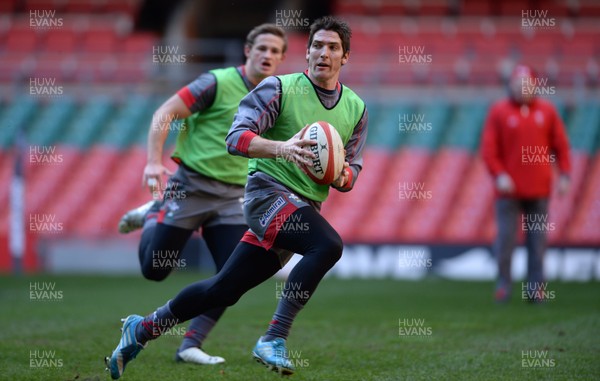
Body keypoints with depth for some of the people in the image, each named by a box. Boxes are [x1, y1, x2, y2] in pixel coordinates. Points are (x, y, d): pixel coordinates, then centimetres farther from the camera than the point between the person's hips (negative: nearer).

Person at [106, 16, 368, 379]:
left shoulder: (356, 108, 11)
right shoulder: (279, 89, -5)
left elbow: (352, 169, 17)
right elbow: (237, 137, -13)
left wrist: (342, 176, -9)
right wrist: (281, 148, -31)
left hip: (305, 209, 6)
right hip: (269, 190, -6)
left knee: (223, 289, 7)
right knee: (328, 244, -32)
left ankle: (143, 329, 26)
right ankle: (274, 340, -27)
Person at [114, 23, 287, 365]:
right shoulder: (219, 83, -10)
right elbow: (164, 113, -12)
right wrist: (154, 161, -23)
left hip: (233, 197, 5)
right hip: (191, 186, -5)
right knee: (154, 270, 0)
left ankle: (191, 345, 1)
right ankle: (151, 215, 31)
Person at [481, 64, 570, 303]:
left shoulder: (547, 111, 8)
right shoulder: (499, 111, 1)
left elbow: (561, 145, 10)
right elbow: (488, 148, -2)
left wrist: (564, 175, 1)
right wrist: (499, 174, -13)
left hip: (539, 190, 2)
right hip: (509, 189, -2)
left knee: (538, 239, 2)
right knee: (505, 237, -5)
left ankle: (535, 287, 6)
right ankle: (503, 285, 3)